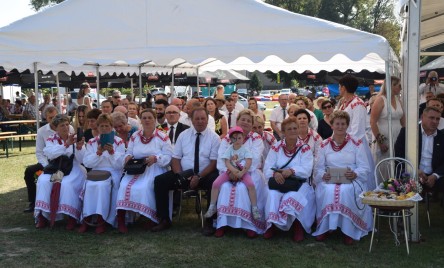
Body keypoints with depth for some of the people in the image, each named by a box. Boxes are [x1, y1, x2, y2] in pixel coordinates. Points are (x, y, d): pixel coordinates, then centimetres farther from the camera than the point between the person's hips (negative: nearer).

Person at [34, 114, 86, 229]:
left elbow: (81, 160, -4)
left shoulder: (76, 138, 4)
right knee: (44, 181, -27)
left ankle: (71, 217, -23)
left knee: (67, 183, -32)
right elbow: (51, 154, -15)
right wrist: (66, 144, -26)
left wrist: (79, 147, -23)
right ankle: (43, 216, -17)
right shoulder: (51, 139, 6)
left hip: (73, 169, -2)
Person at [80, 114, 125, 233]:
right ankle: (87, 218, -22)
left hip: (113, 173, -2)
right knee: (90, 185, -30)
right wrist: (98, 153, -13)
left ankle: (101, 221, -26)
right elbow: (87, 163, 2)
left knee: (102, 185, -33)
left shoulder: (119, 142, 6)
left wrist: (112, 152, -18)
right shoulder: (91, 142, 13)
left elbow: (119, 165, -2)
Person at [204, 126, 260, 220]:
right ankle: (212, 207, -4)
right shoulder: (229, 149, -1)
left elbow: (248, 163, -15)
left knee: (251, 185, -29)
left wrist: (241, 173, -26)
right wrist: (234, 171, -26)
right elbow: (227, 163, -10)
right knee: (215, 183, -17)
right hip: (230, 171, 2)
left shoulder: (245, 150, -5)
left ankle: (254, 208, -17)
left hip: (243, 172, -2)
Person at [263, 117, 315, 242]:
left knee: (294, 196, -34)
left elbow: (307, 170, -9)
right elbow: (267, 169, 0)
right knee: (273, 194, -31)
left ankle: (297, 226, -16)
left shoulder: (305, 148, 4)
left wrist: (292, 171, -28)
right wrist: (275, 173, -24)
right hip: (279, 182, 1)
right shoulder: (276, 148, 8)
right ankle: (272, 224, -17)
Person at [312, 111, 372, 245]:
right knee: (328, 191, -33)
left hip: (352, 180, -1)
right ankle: (324, 228, -18)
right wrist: (323, 175, -15)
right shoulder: (324, 145, 12)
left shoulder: (357, 143, 7)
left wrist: (354, 174, -19)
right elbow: (318, 168, 8)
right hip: (329, 180, 1)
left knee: (346, 191, -35)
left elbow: (364, 168, 2)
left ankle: (348, 230, -21)